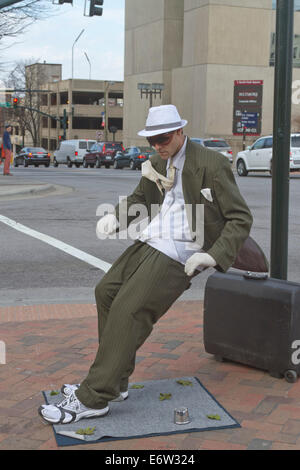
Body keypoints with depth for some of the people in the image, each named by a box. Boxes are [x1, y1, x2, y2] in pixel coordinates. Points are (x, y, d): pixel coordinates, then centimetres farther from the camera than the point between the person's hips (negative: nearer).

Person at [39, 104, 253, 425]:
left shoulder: (211, 165, -11)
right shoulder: (158, 164, 13)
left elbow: (241, 219, -9)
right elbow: (139, 199, 26)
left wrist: (213, 255, -21)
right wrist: (115, 217, 4)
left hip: (178, 253, -9)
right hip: (150, 243, 9)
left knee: (128, 311, -17)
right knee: (107, 291, 9)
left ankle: (93, 399, -10)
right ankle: (114, 382, 19)